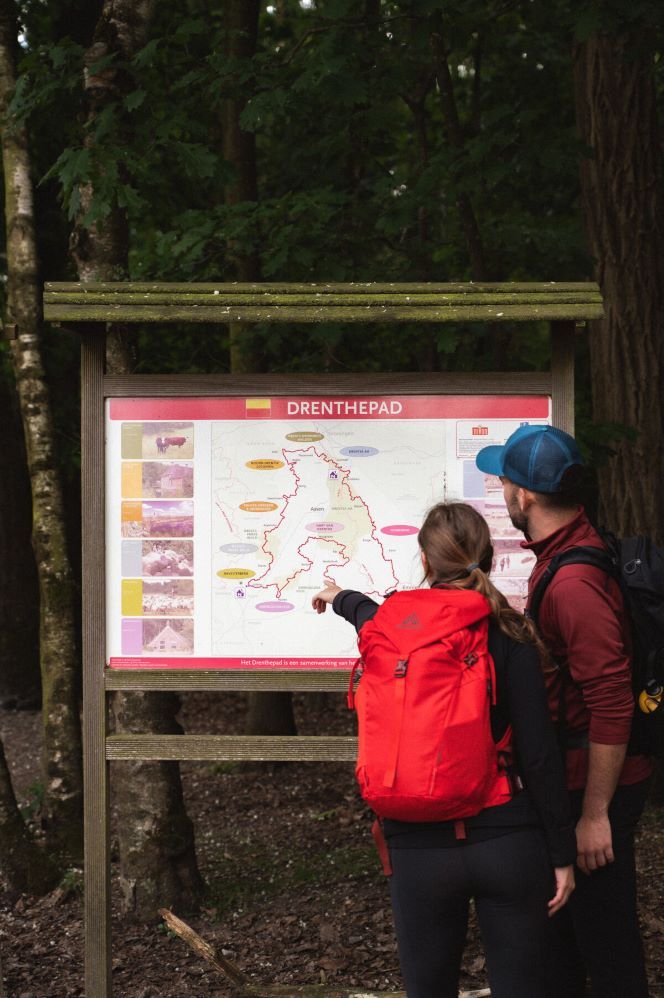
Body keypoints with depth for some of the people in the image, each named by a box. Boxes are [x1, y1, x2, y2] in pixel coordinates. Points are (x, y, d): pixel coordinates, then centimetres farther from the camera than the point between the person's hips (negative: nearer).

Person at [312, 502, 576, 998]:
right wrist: (562, 852, -1)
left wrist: (342, 598, 51)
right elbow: (538, 753, -9)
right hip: (508, 842, -2)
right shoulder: (509, 635, -7)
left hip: (421, 846, 2)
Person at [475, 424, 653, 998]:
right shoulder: (575, 549, 7)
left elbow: (611, 704, -29)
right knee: (560, 927, 23)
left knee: (603, 935, 0)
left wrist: (596, 813, -23)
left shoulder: (573, 583, -27)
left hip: (596, 783, -11)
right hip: (570, 778, 11)